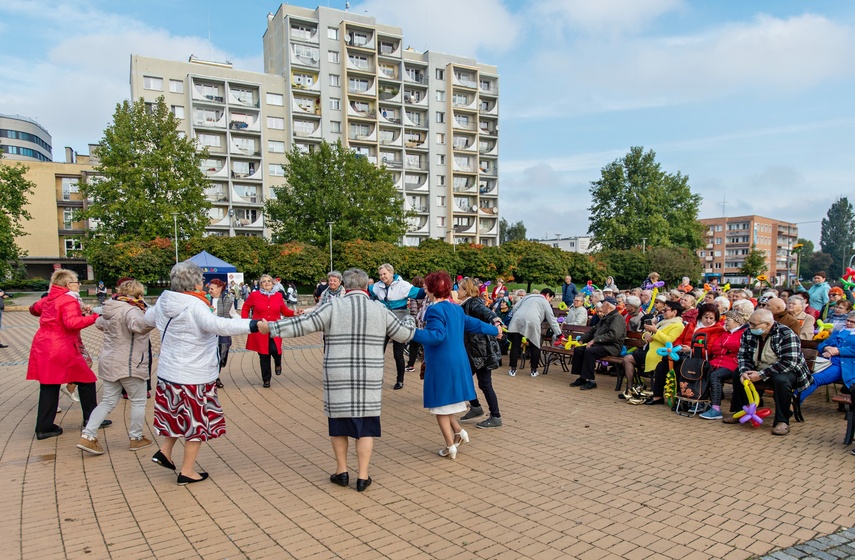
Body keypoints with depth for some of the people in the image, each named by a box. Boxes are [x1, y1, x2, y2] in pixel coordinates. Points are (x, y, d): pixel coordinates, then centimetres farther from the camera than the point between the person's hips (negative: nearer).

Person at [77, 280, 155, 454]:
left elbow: (99, 324, 33)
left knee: (108, 401, 16)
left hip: (109, 363, 9)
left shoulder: (111, 310, 10)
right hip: (129, 366, -8)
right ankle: (136, 438, 18)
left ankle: (87, 436, 7)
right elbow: (138, 324, -42)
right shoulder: (130, 310, -18)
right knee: (138, 401, 8)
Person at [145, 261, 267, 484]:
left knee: (179, 416, 28)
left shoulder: (163, 302, 2)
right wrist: (254, 325, -43)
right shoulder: (194, 306, -23)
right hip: (194, 377, -8)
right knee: (197, 422, 8)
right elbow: (218, 325, -39)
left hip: (167, 373, 8)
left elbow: (148, 318, 23)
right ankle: (187, 471, 16)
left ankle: (165, 451, 26)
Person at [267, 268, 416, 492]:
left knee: (339, 422, 14)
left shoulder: (333, 307, -5)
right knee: (365, 425, 9)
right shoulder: (380, 310, 3)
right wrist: (409, 320, 32)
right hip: (369, 378, 1)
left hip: (338, 377, -1)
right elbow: (404, 334, 11)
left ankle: (342, 471, 25)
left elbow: (303, 324, -8)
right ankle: (363, 476, 13)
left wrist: (273, 328, 0)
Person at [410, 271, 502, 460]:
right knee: (445, 401, 22)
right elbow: (473, 324, 22)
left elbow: (437, 336, -26)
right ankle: (458, 432, 18)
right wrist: (493, 330, 37)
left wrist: (413, 333, -33)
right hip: (458, 362, 8)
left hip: (440, 364, -8)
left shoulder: (435, 310, -15)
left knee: (440, 403, 4)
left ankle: (450, 447, 10)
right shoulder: (456, 308, 11)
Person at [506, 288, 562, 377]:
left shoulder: (528, 296, 33)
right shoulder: (545, 302, 20)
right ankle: (533, 370, 16)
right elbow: (552, 320, 15)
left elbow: (515, 307, 23)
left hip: (517, 319, 4)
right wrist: (559, 335, 17)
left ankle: (513, 370, 11)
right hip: (532, 321, -3)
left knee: (515, 345, 8)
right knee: (535, 346, 12)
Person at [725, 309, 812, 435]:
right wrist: (744, 372, -26)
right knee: (738, 373, -9)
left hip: (787, 371, -6)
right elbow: (743, 355, -5)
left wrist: (761, 375, -32)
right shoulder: (748, 333, -5)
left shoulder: (786, 334, -23)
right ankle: (740, 412, 5)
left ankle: (782, 421, -19)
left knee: (781, 380, -35)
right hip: (759, 370, 6)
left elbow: (789, 363, -31)